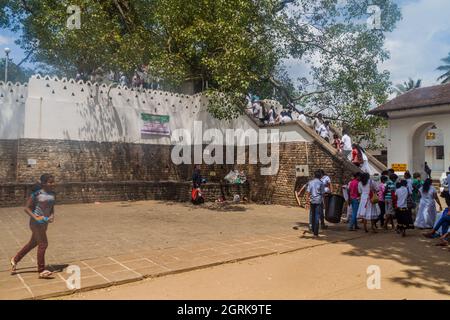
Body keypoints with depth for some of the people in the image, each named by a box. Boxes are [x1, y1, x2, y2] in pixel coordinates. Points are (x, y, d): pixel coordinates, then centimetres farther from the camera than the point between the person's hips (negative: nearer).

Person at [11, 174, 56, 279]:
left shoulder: (52, 194, 4)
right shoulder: (37, 194, -15)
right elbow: (27, 208, -11)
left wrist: (52, 216, -7)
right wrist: (36, 218, -23)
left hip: (44, 222, 8)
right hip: (36, 222, -7)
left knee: (33, 243, 19)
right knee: (43, 244, -7)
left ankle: (15, 259, 39)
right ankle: (42, 271, 2)